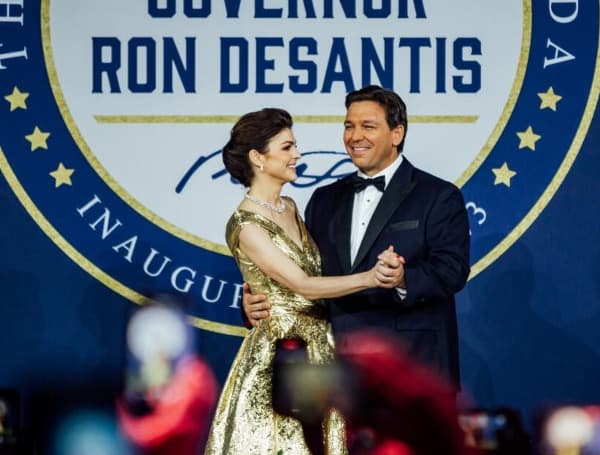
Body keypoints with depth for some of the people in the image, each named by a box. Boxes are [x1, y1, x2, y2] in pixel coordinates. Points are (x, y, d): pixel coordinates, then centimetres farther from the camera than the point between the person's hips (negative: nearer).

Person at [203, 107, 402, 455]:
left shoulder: (289, 207, 10)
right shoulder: (246, 226, -16)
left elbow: (319, 270, 9)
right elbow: (303, 285, -22)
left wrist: (378, 265, -4)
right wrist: (370, 277, -31)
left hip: (317, 348, 8)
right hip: (277, 355, -8)